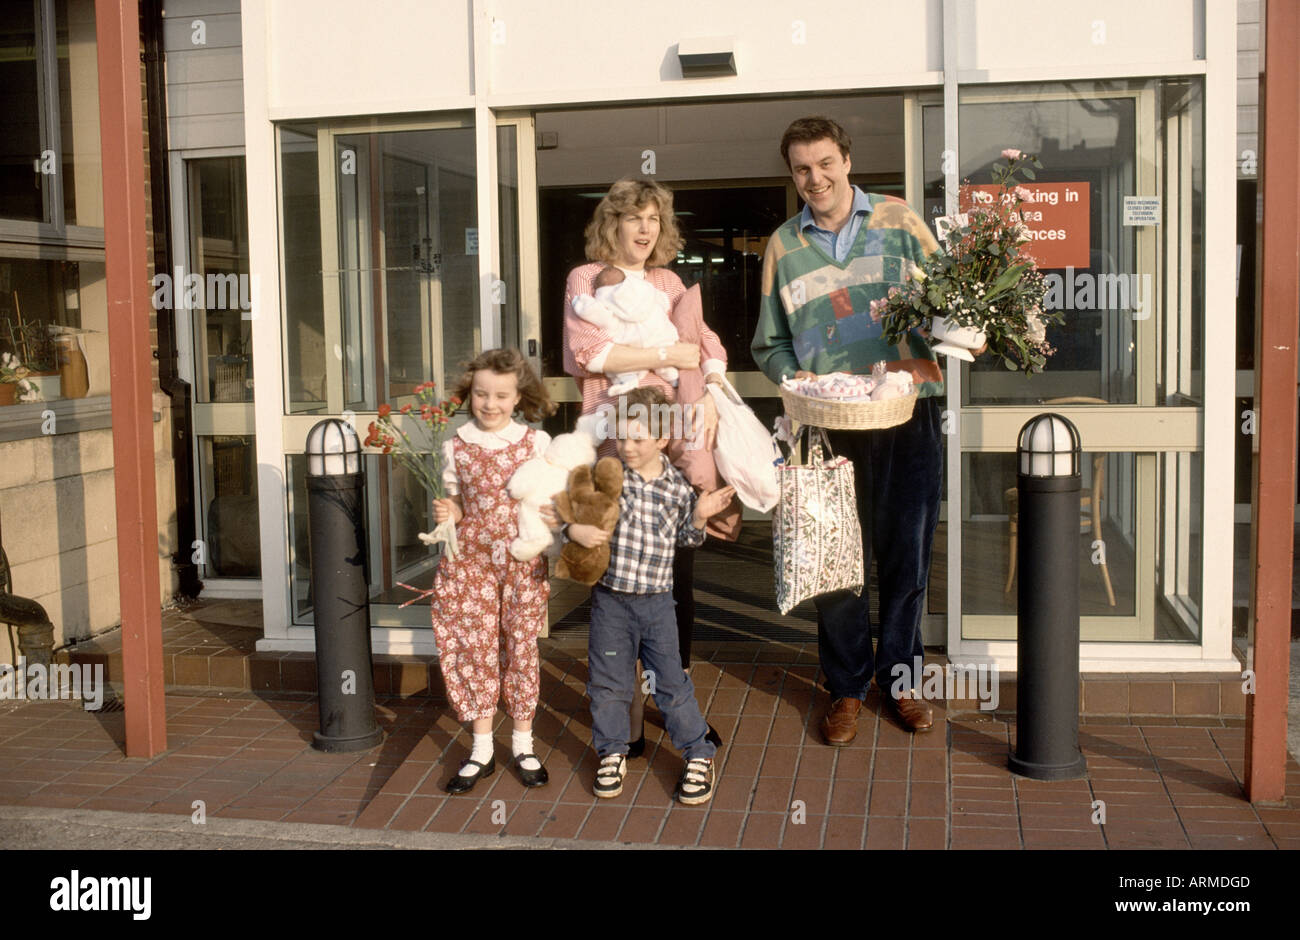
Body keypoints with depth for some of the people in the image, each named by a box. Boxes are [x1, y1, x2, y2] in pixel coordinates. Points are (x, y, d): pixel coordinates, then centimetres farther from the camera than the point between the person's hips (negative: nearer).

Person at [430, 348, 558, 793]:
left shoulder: (537, 442, 0)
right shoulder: (456, 446, 2)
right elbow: (458, 503, 8)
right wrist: (446, 514, -12)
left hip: (524, 560, 0)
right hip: (471, 560, 1)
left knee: (521, 647, 7)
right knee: (476, 647, 4)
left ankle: (523, 745, 21)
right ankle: (481, 750, 16)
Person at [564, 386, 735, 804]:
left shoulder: (677, 486, -3)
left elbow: (685, 537, 11)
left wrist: (699, 516, -7)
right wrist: (576, 530, -19)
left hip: (656, 601, 0)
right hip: (610, 597, 1)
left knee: (671, 682, 6)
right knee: (607, 681, 11)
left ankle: (698, 754, 21)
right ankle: (612, 752, 31)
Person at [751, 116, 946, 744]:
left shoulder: (899, 221, 6)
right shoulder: (783, 246, 10)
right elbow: (770, 344, 13)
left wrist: (927, 341, -14)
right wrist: (795, 376, -6)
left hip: (907, 415, 0)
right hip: (828, 425, 1)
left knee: (907, 555, 7)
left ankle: (899, 679, 25)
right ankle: (846, 688, 20)